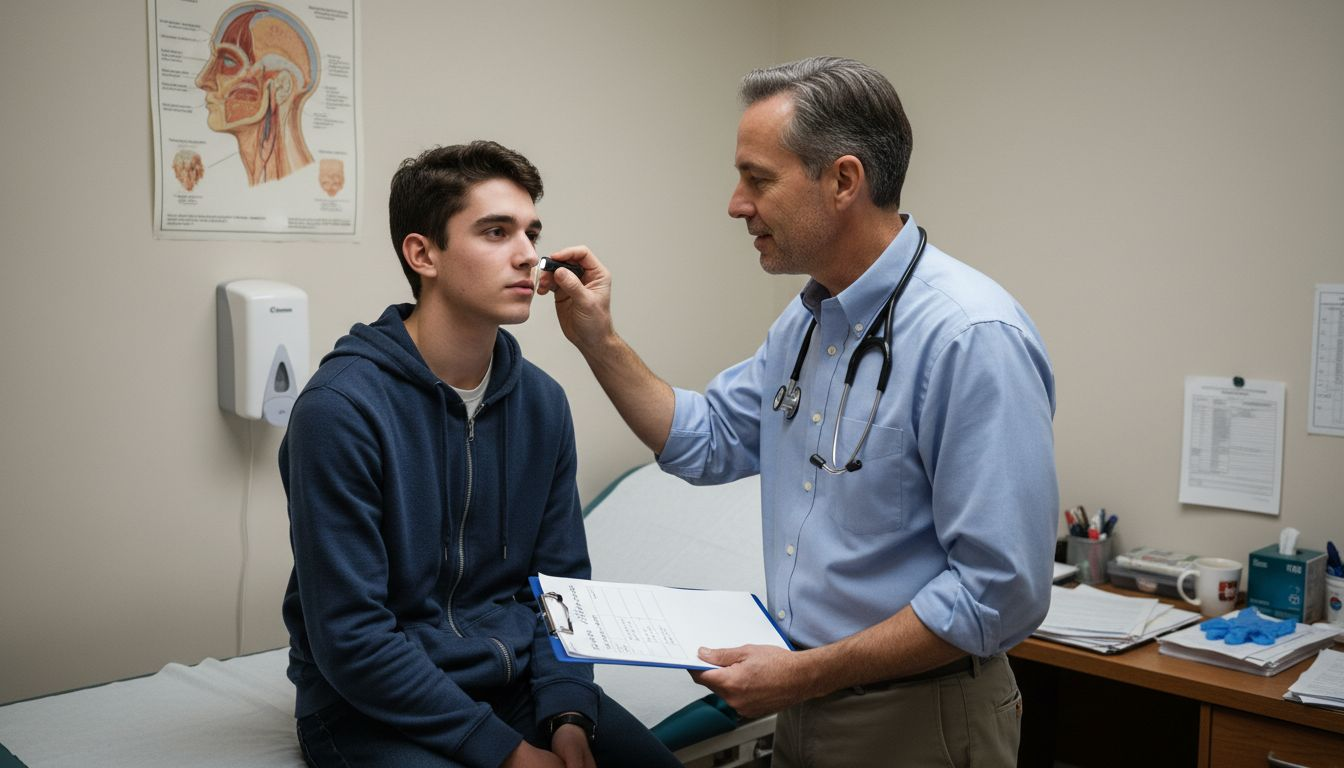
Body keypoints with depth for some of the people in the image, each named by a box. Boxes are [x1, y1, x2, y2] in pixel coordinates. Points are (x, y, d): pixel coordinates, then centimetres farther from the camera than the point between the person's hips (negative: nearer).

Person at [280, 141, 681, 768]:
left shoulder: (541, 401, 1)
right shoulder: (339, 408, -18)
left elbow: (560, 581, 6)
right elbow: (351, 639, -19)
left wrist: (568, 715, -9)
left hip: (515, 679, 5)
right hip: (373, 707, -4)